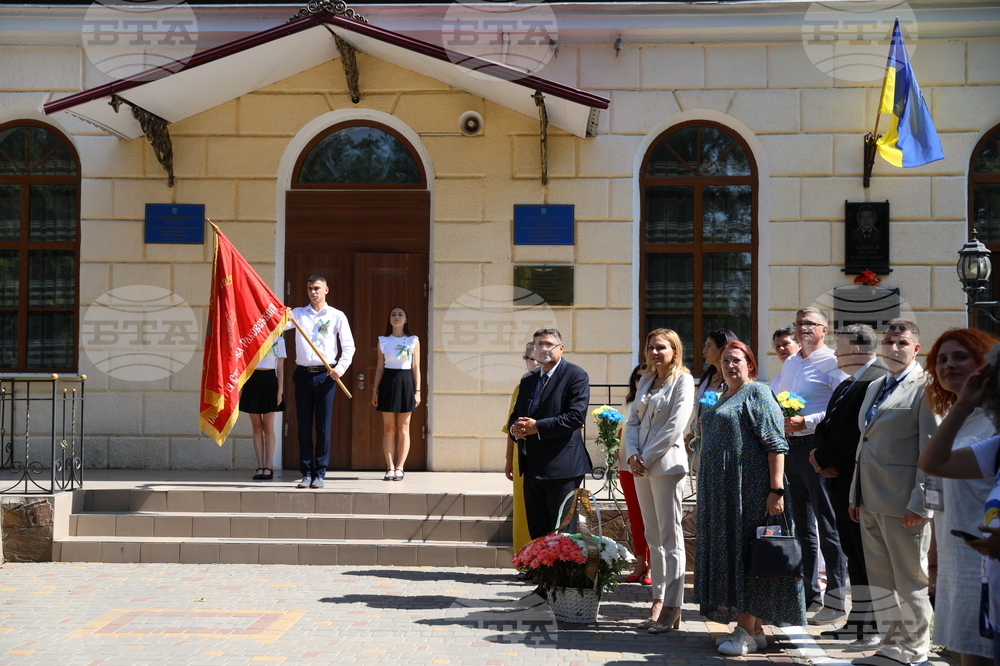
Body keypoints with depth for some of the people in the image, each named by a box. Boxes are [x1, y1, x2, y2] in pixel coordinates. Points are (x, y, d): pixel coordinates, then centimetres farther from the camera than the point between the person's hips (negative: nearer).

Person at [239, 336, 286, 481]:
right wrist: (239, 388, 5)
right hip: (251, 380, 2)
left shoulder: (278, 340, 6)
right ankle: (260, 467, 5)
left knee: (268, 427, -2)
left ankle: (268, 467, 0)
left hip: (269, 380, -2)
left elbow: (280, 366, 5)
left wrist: (280, 390, -3)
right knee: (257, 426, 3)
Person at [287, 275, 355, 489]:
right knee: (304, 427, 4)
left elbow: (348, 347, 3)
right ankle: (306, 473, 10)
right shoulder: (298, 313, 11)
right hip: (303, 374, 2)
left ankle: (319, 474, 6)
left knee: (323, 427, 1)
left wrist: (340, 369, -10)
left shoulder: (337, 316, 5)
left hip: (326, 375, -2)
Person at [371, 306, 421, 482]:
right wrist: (375, 389, 3)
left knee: (403, 429, 1)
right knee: (389, 429, 1)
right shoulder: (383, 341, 8)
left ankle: (399, 468, 5)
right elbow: (380, 367, 9)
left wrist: (417, 391, -2)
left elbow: (416, 368, 4)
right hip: (388, 382, 1)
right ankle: (390, 468, 4)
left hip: (406, 382, -1)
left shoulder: (413, 341, 5)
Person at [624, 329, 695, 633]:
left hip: (666, 465, -7)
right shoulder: (646, 381, 16)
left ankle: (671, 608, -1)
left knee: (670, 537, -4)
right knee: (653, 536, 9)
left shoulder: (682, 381, -6)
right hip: (641, 465, 7)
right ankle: (658, 600, 14)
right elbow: (633, 422, 14)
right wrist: (632, 455, -2)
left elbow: (675, 427, -14)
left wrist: (647, 458, -12)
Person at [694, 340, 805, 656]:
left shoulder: (757, 393, -8)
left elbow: (776, 444, -15)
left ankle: (746, 633, -1)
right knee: (730, 553, 9)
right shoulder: (722, 399, 19)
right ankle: (754, 629, 16)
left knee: (747, 554, -6)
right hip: (720, 492, 9)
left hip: (750, 488, -9)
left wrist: (776, 489, -22)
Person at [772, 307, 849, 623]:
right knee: (801, 526, 13)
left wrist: (806, 421, -21)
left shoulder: (831, 363, -7)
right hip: (789, 447, 8)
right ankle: (809, 594, 23)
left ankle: (835, 601, 3)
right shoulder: (789, 363, 17)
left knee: (828, 527, -3)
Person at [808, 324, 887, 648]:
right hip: (841, 479, 10)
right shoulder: (847, 384, 18)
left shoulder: (878, 380, -16)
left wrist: (823, 457, -13)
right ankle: (858, 619, 24)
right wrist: (821, 454, -2)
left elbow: (858, 431, -22)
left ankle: (881, 626, 4)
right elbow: (828, 423, 16)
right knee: (853, 552, 15)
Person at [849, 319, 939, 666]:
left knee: (911, 582, 3)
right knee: (880, 581, 14)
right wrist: (856, 495, 20)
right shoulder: (875, 387, 18)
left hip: (902, 503, -8)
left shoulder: (925, 387, -9)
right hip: (871, 501, 8)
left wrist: (919, 503, -18)